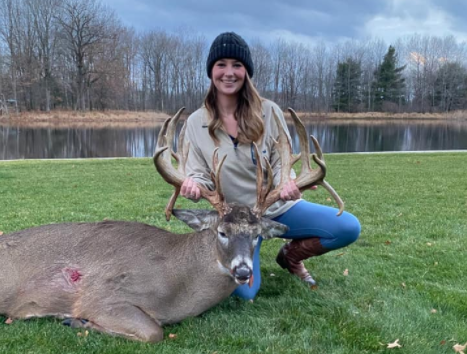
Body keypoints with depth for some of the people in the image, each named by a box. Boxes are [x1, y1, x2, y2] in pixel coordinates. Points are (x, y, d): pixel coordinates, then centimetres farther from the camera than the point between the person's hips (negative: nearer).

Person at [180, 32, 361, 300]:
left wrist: (288, 184, -30)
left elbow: (282, 163, -6)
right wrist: (193, 184, -29)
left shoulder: (268, 112, -9)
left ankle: (291, 255, 13)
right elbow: (199, 173, -3)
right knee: (244, 292, -16)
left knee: (349, 228, -15)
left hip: (279, 207, 1)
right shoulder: (196, 122, -6)